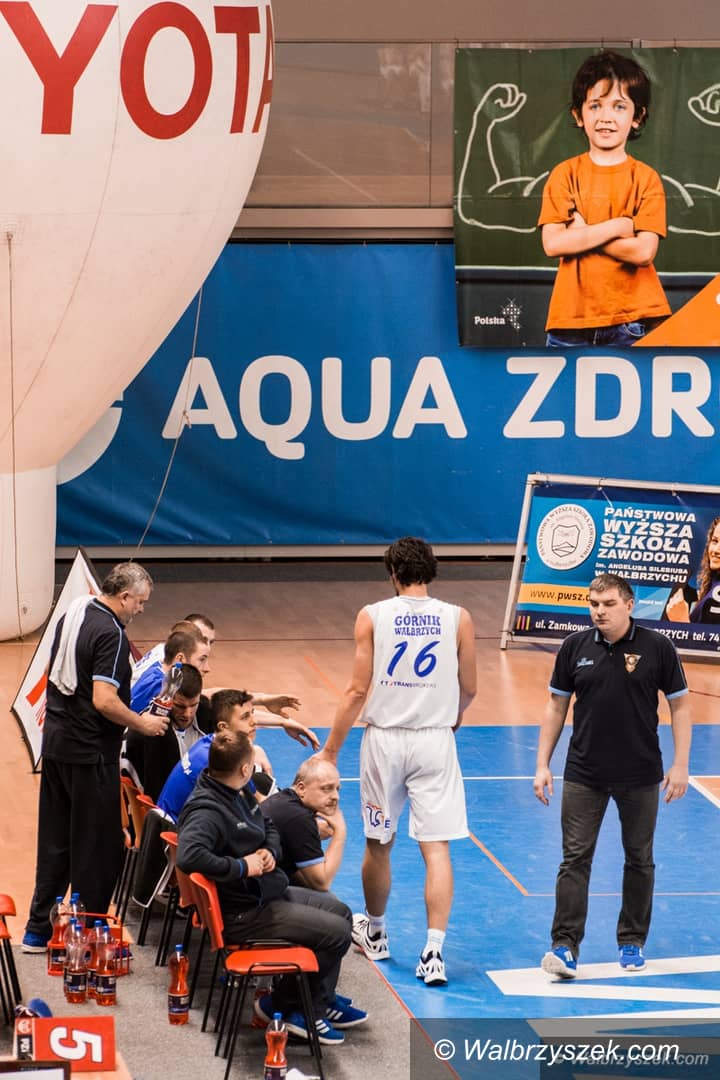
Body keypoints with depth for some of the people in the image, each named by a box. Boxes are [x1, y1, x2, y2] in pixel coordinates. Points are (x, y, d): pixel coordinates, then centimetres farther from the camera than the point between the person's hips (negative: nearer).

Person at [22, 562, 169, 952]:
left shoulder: (71, 616, 8)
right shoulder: (111, 634, -20)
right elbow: (104, 701, -26)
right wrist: (142, 723, -12)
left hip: (56, 743, 9)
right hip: (90, 752, -9)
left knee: (54, 841, 15)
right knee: (97, 846, 3)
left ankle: (38, 930, 21)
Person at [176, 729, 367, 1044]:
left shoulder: (239, 794, 5)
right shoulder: (208, 812, -26)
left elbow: (270, 829, 22)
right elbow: (188, 855, -44)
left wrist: (269, 852, -2)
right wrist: (241, 867, -32)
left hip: (267, 893, 11)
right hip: (242, 913, -11)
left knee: (340, 912, 18)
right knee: (336, 933, -11)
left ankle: (320, 1005, 23)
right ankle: (282, 1005, 4)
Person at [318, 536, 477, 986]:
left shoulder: (372, 617, -5)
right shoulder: (458, 619, -2)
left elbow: (358, 690, -6)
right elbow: (468, 689, 5)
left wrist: (331, 750, 2)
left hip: (385, 739, 0)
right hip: (435, 739, 0)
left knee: (378, 843, 17)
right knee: (437, 847, -2)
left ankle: (375, 933, 35)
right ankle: (434, 951, -12)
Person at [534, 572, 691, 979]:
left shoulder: (657, 647, -7)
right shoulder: (575, 647, -1)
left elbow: (680, 705, -1)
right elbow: (556, 706, 7)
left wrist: (680, 765, -6)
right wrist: (543, 765, 3)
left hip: (641, 776, -1)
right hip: (584, 774, 1)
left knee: (640, 859, 9)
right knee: (576, 857, -5)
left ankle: (632, 943, 21)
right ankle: (565, 945, -6)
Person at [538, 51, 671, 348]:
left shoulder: (645, 178, 2)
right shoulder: (565, 175, 5)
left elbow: (643, 251, -9)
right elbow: (552, 244, -7)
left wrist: (582, 233, -10)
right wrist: (618, 226, -10)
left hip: (632, 320, -1)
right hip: (572, 319, 1)